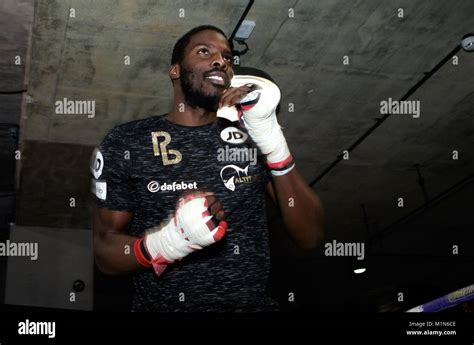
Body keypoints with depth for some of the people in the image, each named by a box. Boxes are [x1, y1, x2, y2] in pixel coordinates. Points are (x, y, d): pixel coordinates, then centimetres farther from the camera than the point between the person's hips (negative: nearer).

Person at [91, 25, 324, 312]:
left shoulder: (252, 135, 3)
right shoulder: (125, 144, 0)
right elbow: (106, 250, 0)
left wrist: (273, 141, -14)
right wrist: (169, 242, -19)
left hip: (252, 305, 1)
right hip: (161, 305, 0)